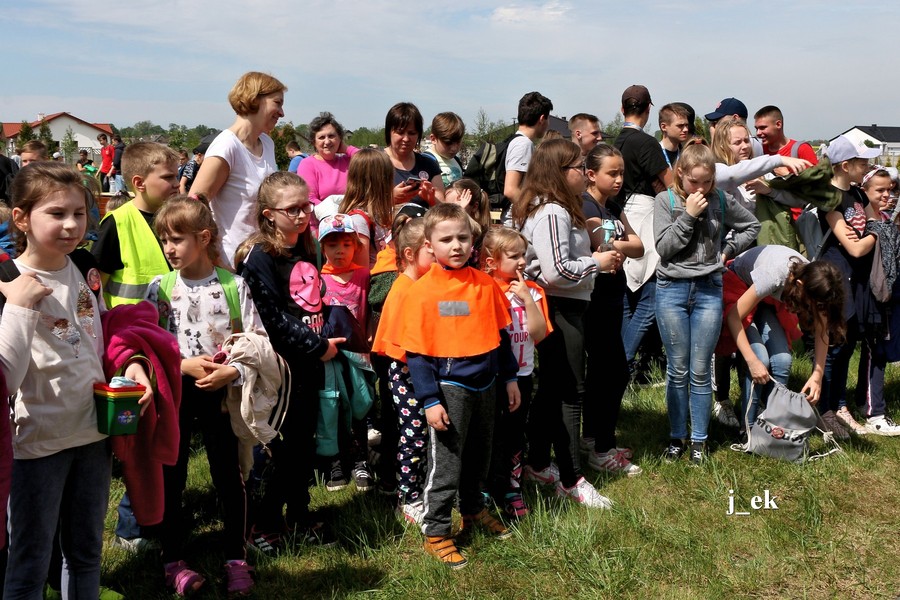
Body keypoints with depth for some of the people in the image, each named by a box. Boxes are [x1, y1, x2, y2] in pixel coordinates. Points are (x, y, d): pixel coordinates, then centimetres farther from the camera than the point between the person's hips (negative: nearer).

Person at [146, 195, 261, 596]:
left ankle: (236, 560, 22)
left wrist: (233, 372, -20)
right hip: (173, 393, 1)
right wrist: (184, 364, -17)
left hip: (220, 393, -1)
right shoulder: (160, 288, -1)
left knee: (229, 476, 7)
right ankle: (173, 562, 24)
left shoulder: (234, 285, -5)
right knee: (171, 478, 9)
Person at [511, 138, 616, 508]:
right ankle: (571, 481, 5)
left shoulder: (551, 209, 12)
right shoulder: (553, 213, -20)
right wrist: (596, 263, -14)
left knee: (550, 390, 18)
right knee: (571, 394, -3)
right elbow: (555, 271, -27)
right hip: (561, 310, -11)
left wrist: (597, 260, 8)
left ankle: (538, 465, 30)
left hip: (559, 308, 11)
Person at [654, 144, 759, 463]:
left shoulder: (721, 200, 3)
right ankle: (677, 437, 19)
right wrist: (688, 215, -16)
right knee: (678, 371, 6)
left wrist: (728, 250, 5)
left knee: (700, 373, 5)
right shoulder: (666, 200, -2)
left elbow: (752, 225, 18)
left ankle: (699, 441, 15)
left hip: (709, 291, 1)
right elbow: (664, 248, -9)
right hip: (672, 290, -1)